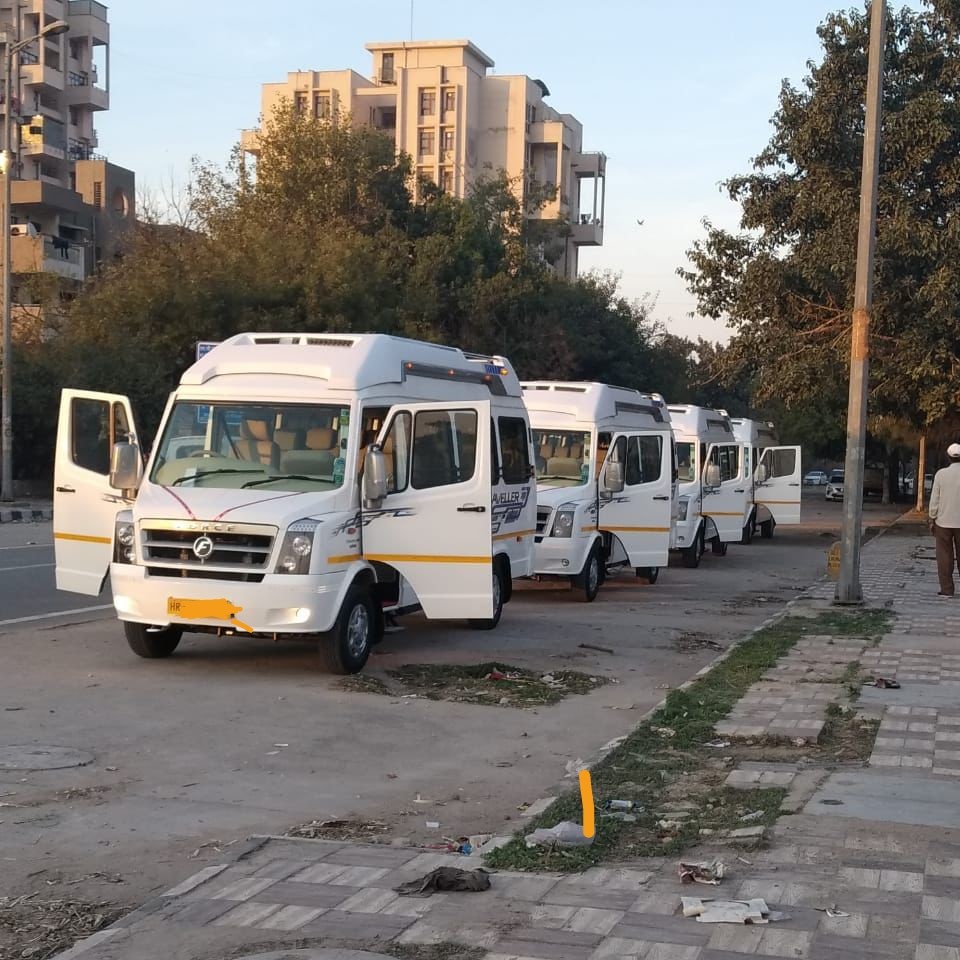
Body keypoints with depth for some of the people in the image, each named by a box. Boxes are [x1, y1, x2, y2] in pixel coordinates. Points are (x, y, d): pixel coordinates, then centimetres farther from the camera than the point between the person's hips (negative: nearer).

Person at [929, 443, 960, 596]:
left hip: (944, 522, 0)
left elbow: (934, 499, -4)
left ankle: (946, 589, 4)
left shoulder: (941, 474, -6)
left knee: (945, 556, 6)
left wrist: (932, 520, 5)